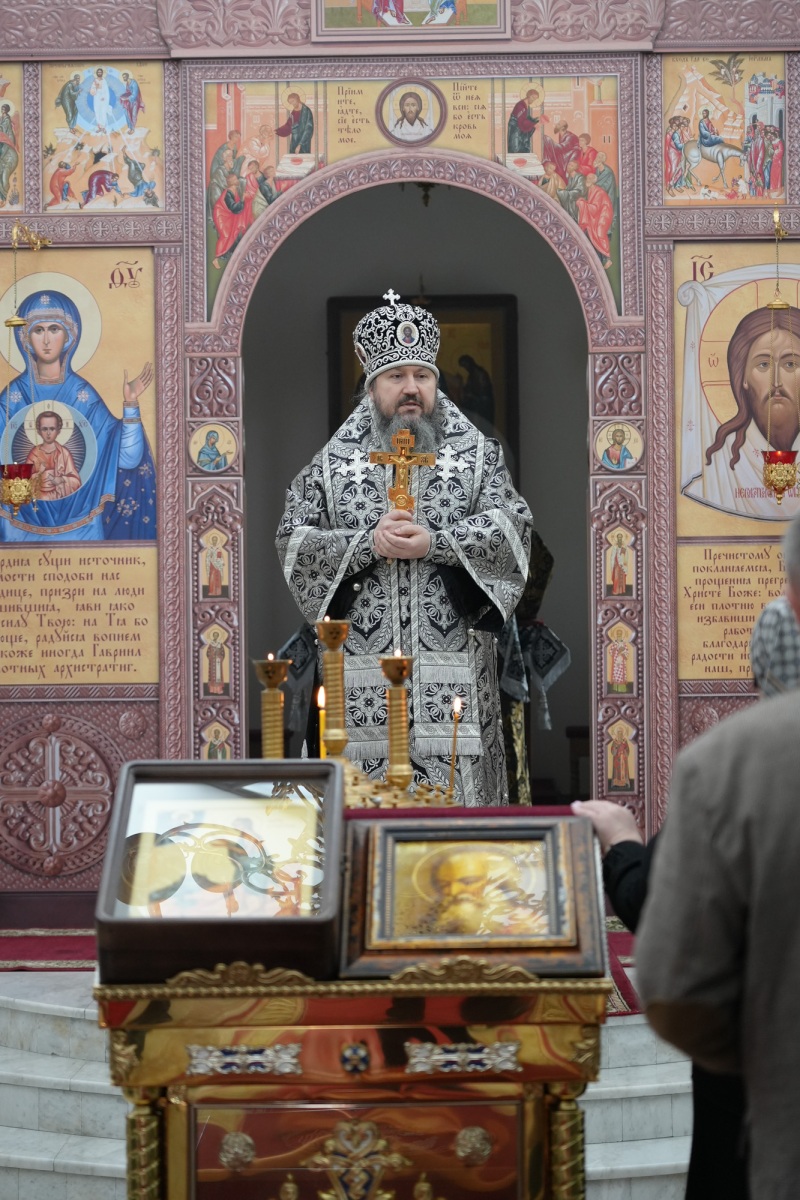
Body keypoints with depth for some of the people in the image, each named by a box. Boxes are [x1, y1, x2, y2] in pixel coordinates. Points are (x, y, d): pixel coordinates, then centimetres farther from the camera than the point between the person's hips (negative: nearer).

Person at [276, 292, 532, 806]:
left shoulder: (478, 453, 9)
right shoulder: (333, 461, 11)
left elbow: (512, 528, -4)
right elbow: (293, 541, 3)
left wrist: (434, 543, -16)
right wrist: (368, 544, -12)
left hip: (456, 672, 0)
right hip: (363, 674, 1)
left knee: (458, 800, -2)